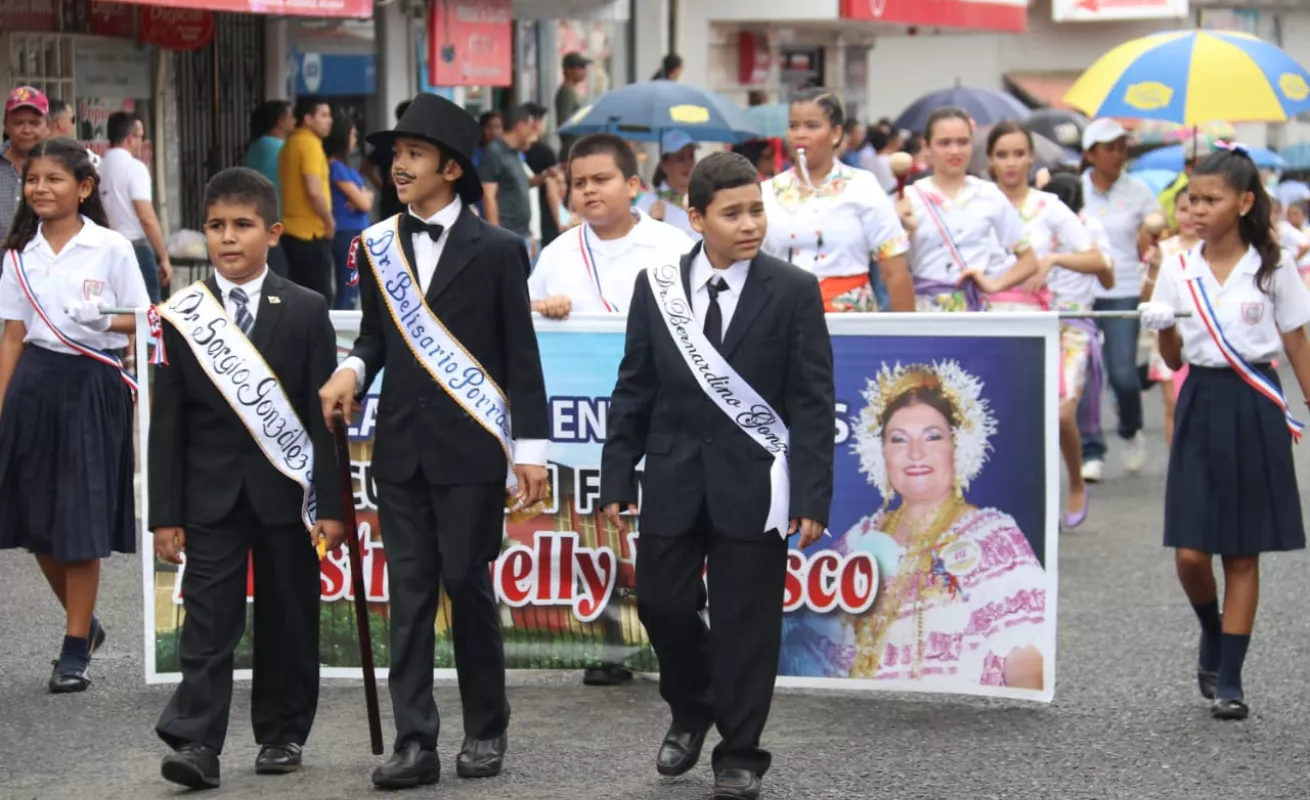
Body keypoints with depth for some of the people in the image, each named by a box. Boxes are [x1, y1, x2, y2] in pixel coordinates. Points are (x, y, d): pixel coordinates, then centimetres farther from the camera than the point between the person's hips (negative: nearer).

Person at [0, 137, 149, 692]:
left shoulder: (111, 249, -4)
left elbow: (143, 322, 0)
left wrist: (105, 320, -20)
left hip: (92, 384, -4)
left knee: (81, 522, -2)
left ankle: (75, 651, 7)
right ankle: (84, 624, 28)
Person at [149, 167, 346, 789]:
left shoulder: (306, 312, 2)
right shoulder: (181, 317, 4)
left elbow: (324, 413, 1)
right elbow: (167, 421, 3)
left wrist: (330, 504, -4)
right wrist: (165, 513, -2)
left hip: (285, 492, 0)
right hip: (211, 496, 0)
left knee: (288, 621, 7)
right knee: (208, 623, -6)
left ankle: (282, 736, 19)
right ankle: (197, 744, -11)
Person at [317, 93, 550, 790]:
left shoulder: (496, 250, -4)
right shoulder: (376, 246, 8)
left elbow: (520, 357, -3)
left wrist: (530, 449, -6)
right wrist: (352, 369, -6)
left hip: (469, 446, -4)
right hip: (401, 446, 4)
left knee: (467, 583, 0)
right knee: (410, 592, 3)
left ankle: (486, 728, 17)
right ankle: (415, 742, 5)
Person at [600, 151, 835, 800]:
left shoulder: (794, 292, -5)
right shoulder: (657, 286, 1)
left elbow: (813, 403, -6)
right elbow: (633, 390, 6)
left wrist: (811, 496, -11)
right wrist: (617, 477, 2)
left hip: (752, 485, -2)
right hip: (674, 479, 2)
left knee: (745, 621, 2)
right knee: (662, 604, 5)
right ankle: (691, 711, 33)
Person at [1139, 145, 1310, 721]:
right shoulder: (1178, 270, 3)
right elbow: (1174, 358, 8)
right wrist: (1162, 326, -12)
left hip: (1255, 409, -2)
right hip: (1201, 404, 2)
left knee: (1243, 553, 2)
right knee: (1190, 552, -5)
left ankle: (1229, 678, 10)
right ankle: (1212, 637, 26)